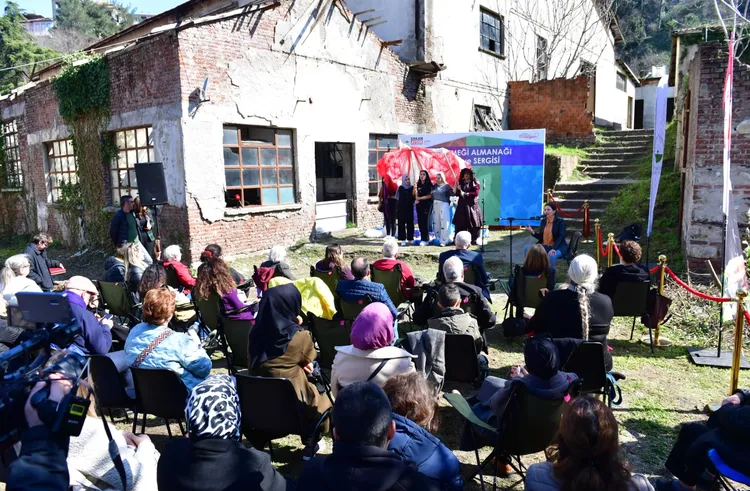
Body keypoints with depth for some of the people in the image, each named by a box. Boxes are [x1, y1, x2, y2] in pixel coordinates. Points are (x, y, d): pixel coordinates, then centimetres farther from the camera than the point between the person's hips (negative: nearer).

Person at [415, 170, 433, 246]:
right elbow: (415, 195, 12)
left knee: (425, 221, -9)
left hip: (427, 205, -5)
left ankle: (425, 239, -7)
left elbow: (430, 195, -7)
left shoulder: (429, 184, -2)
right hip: (419, 205, 5)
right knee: (420, 221, 3)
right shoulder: (418, 184, 12)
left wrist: (420, 198, -6)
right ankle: (422, 238, 9)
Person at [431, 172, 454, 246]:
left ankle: (444, 240, -4)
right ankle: (438, 239, 20)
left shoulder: (446, 186, -4)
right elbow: (431, 195, 12)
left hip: (444, 205, -6)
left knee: (444, 223, -7)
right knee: (436, 222, 9)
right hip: (435, 205, 6)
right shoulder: (435, 186, 12)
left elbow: (452, 193, -10)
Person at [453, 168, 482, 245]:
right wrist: (457, 188, -9)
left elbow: (476, 193, -7)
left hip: (472, 205, -3)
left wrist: (465, 194, -11)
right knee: (460, 223, 0)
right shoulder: (461, 183, 11)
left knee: (473, 223, -5)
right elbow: (457, 194, 10)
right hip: (462, 205, 3)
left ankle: (474, 240, 0)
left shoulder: (475, 182, 2)